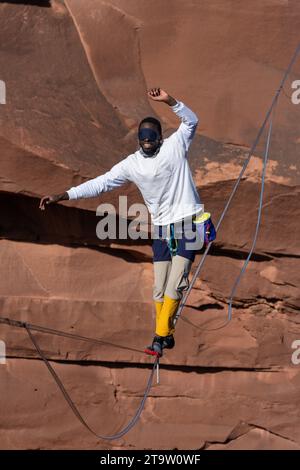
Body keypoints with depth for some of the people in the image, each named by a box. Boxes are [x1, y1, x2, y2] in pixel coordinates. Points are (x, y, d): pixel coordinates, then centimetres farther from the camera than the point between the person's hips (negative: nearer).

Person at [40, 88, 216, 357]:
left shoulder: (175, 147, -3)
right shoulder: (131, 165, 3)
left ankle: (159, 336, -9)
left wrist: (169, 100, -27)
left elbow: (191, 121, -12)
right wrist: (63, 196, -7)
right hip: (161, 228, 4)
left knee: (175, 284, -10)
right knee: (159, 288, 4)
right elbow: (101, 183, 1)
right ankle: (167, 336, 15)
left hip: (188, 223, -4)